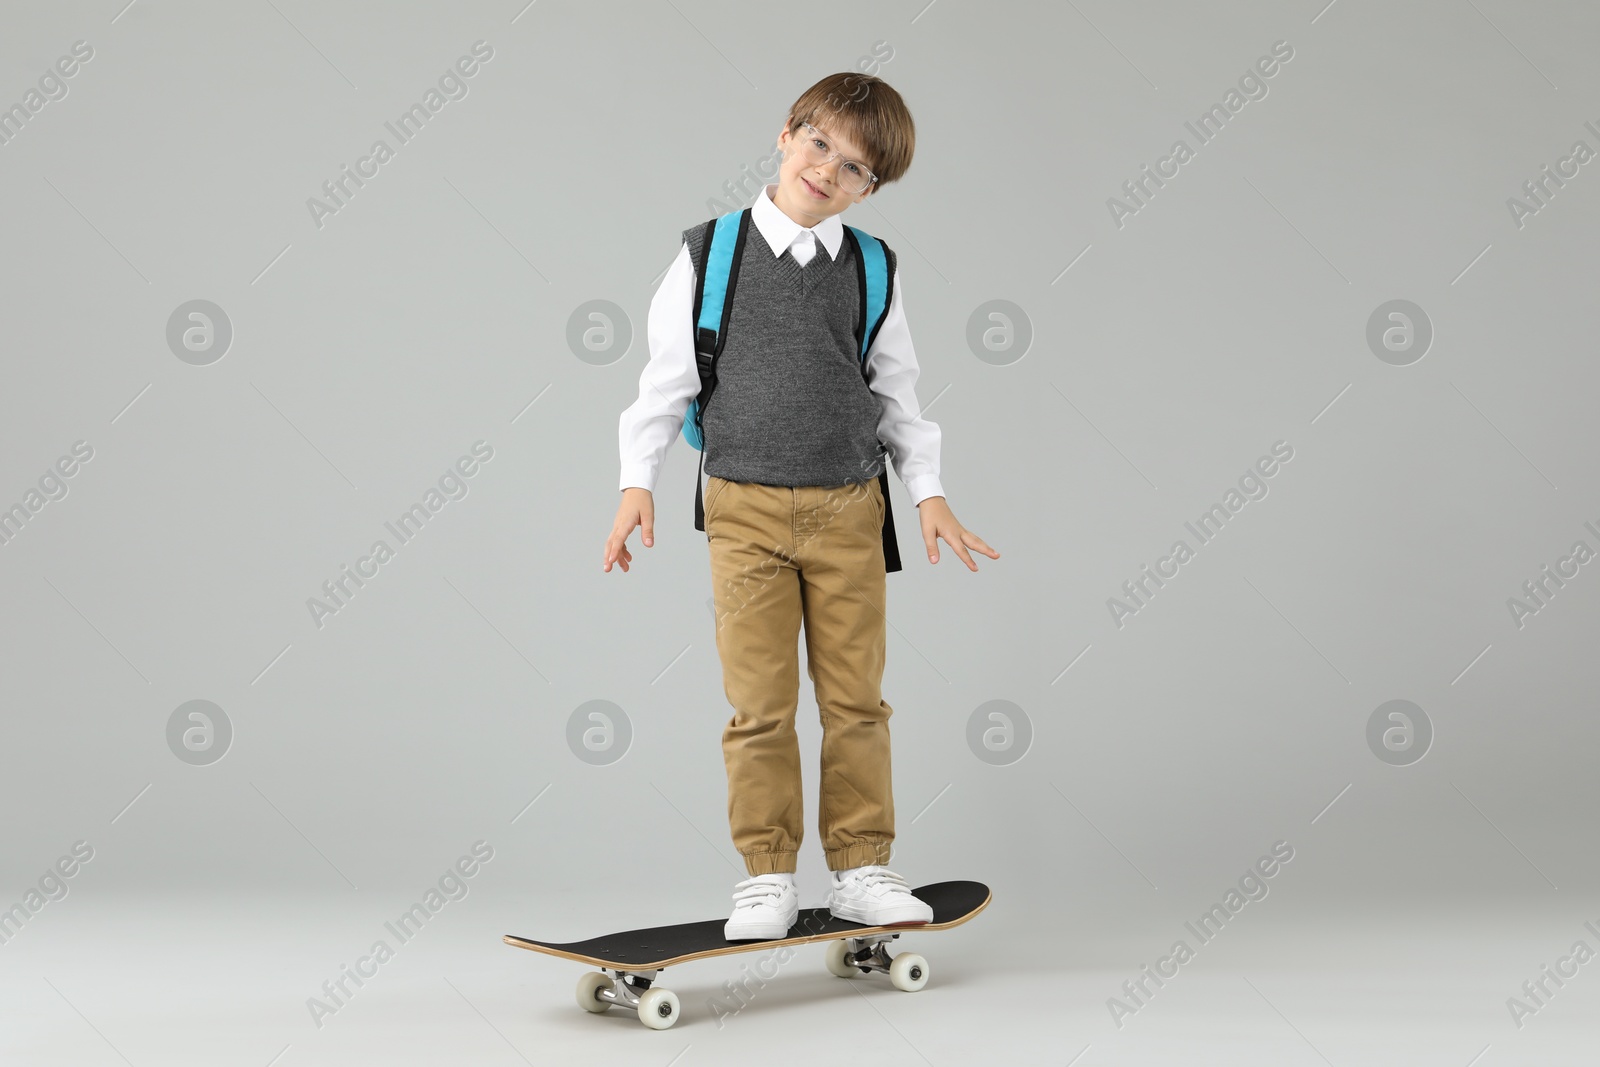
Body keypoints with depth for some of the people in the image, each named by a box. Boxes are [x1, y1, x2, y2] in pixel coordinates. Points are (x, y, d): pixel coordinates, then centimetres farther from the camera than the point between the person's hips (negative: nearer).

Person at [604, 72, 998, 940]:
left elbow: (895, 392, 13)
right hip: (745, 507, -2)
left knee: (856, 698, 6)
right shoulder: (709, 253, 0)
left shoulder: (872, 271, 5)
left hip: (849, 509, 2)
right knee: (760, 703, 0)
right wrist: (638, 480, 1)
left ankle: (860, 869, 18)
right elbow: (667, 373, 4)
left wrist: (928, 492, 8)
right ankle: (767, 875, 12)